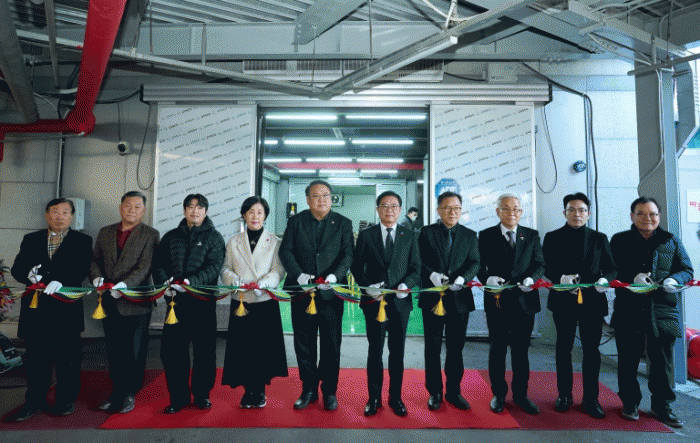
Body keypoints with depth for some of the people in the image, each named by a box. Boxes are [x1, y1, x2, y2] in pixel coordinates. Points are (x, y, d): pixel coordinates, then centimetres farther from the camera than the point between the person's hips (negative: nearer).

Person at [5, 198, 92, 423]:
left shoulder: (82, 241, 2)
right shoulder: (31, 239, 13)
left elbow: (81, 270, -9)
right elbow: (17, 268, 7)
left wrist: (61, 281, -26)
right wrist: (29, 274, -15)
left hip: (67, 306, -3)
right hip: (36, 306, 3)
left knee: (67, 356, 6)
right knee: (36, 356, 11)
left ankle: (66, 400, 20)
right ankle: (34, 402, 24)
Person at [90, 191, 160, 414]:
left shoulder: (150, 235, -3)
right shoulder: (105, 232, 13)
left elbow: (145, 266, -12)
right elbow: (95, 260, 14)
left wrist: (125, 284, -25)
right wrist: (97, 277, -7)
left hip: (135, 302, -4)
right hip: (109, 301, 5)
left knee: (134, 351, 4)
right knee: (113, 350, 14)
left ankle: (129, 394, 18)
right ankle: (116, 393, 28)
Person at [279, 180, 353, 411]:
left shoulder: (343, 223, 4)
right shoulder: (295, 221, 6)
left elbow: (348, 254, -2)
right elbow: (285, 251, 1)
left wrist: (335, 275, -18)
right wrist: (298, 274, -14)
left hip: (331, 292, -1)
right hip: (302, 292, 1)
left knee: (331, 345, 8)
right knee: (304, 344, 11)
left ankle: (329, 391, 25)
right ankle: (308, 389, 27)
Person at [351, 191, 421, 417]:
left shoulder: (410, 236, 6)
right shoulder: (366, 235, 3)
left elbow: (416, 268, 4)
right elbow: (357, 267, 2)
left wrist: (406, 285, -15)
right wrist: (367, 286, -14)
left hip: (400, 301, 1)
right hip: (374, 301, -1)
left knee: (397, 352, 11)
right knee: (375, 351, 9)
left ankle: (395, 397, 28)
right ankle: (374, 398, 24)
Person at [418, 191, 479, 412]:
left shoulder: (470, 235, 8)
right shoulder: (427, 232, 3)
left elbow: (474, 264, 0)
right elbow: (420, 261, -2)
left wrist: (462, 278, -19)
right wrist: (432, 274, -20)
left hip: (459, 298, 2)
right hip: (433, 298, -1)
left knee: (456, 348, 12)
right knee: (433, 348, 8)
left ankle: (454, 392, 27)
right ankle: (434, 392, 23)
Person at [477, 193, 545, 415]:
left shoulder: (532, 235, 9)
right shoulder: (486, 236, 2)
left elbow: (539, 264, 6)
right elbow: (479, 266, -1)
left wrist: (531, 278, -14)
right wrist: (488, 278, -21)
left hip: (524, 300, 2)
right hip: (497, 301, -2)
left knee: (521, 350, 11)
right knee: (497, 349, 9)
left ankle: (520, 395, 27)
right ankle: (499, 394, 24)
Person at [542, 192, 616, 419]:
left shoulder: (599, 238, 10)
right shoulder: (553, 238, 5)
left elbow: (611, 268, 8)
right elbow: (546, 267, -1)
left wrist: (605, 279, -14)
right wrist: (561, 277, -20)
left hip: (592, 301, 1)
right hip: (563, 301, -1)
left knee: (592, 351, 4)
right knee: (563, 349, 9)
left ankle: (591, 399, 18)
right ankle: (564, 395, 23)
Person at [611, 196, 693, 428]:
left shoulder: (671, 241, 11)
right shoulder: (619, 241, 5)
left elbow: (687, 270, 9)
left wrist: (674, 279, -12)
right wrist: (633, 277, -18)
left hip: (663, 310, 2)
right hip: (629, 310, -1)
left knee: (662, 359, 8)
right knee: (628, 359, 7)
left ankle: (662, 406, 24)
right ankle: (630, 403, 22)